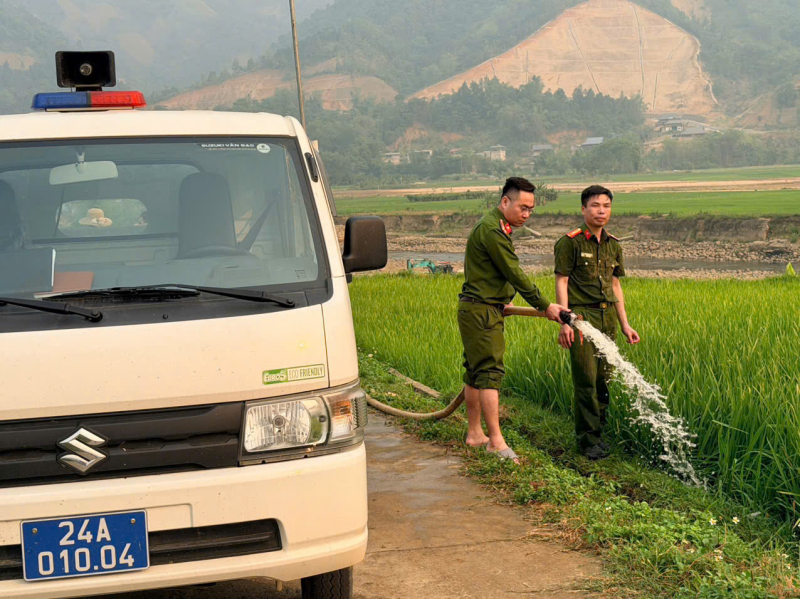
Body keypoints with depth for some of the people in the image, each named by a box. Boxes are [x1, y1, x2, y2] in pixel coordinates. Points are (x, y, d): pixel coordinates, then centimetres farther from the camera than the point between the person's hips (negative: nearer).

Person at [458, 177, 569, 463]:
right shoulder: (492, 230, -19)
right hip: (481, 311, -11)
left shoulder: (495, 227, 15)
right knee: (489, 372, -12)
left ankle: (474, 433, 19)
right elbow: (515, 275, -18)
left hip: (479, 310, 11)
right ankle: (496, 440, -13)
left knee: (476, 372, 13)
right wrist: (545, 306, -12)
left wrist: (502, 300, 29)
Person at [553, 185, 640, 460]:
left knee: (603, 379, 7)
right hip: (581, 316, -6)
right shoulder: (570, 242, -4)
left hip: (607, 317, 6)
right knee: (586, 380, -8)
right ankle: (587, 440, 0)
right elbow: (561, 282, -6)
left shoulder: (613, 245, 14)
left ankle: (597, 432, 18)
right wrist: (565, 321, -14)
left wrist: (625, 324, 16)